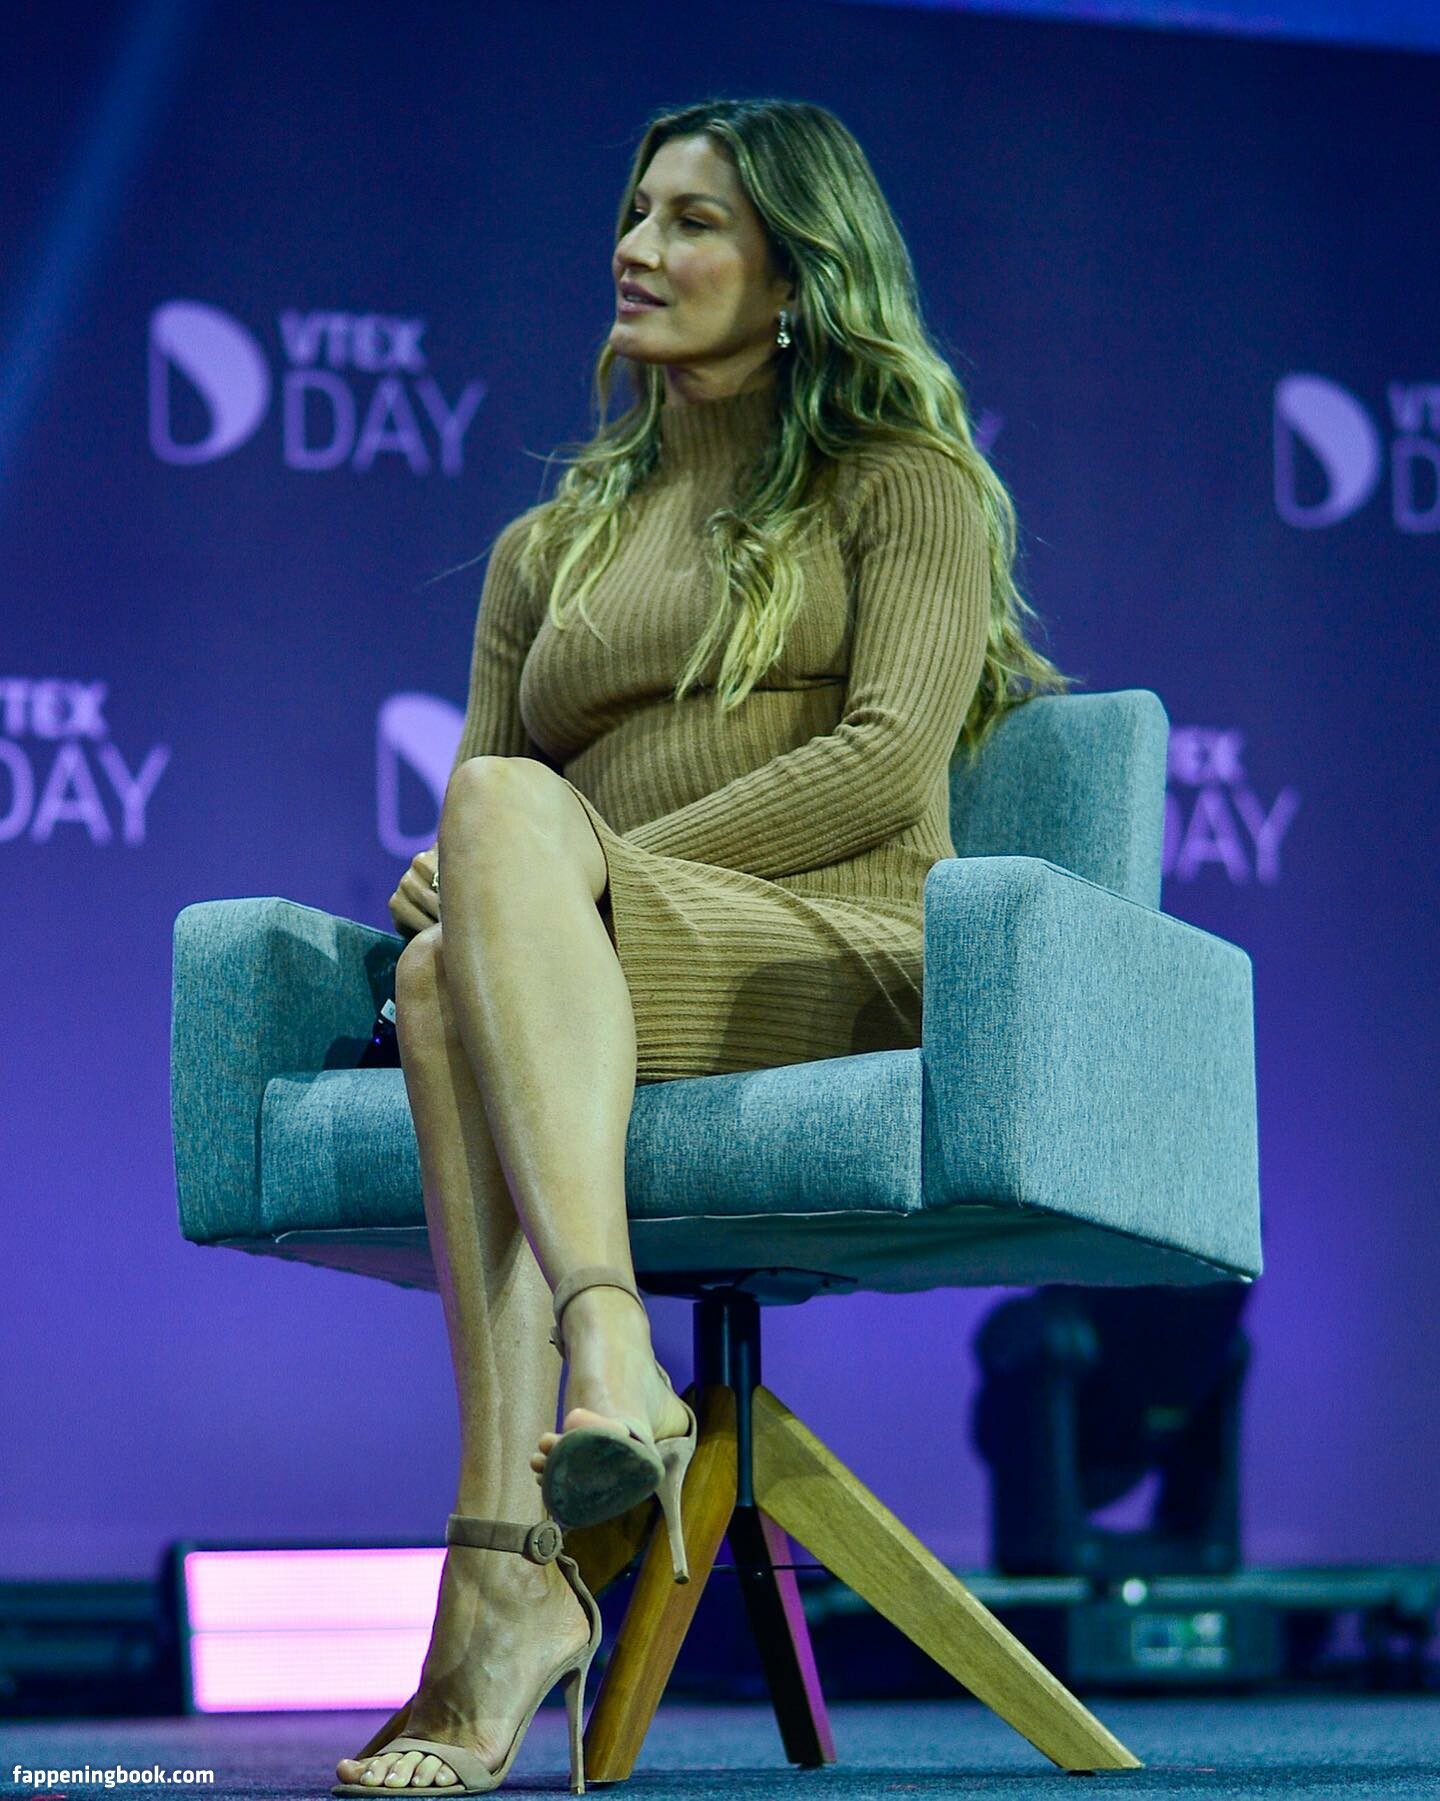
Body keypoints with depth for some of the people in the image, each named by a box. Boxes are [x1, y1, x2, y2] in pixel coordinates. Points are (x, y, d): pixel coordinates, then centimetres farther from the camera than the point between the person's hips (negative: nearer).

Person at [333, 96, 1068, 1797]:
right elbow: (468, 807, 23)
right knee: (449, 973, -35)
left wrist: (580, 862, -12)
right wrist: (452, 892, -4)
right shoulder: (550, 546, 30)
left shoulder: (908, 485, 15)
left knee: (507, 808, -35)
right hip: (579, 976, 4)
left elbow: (887, 762, -2)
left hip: (844, 959, -4)